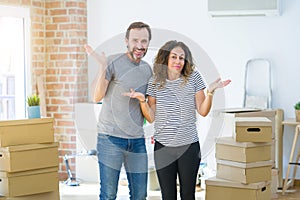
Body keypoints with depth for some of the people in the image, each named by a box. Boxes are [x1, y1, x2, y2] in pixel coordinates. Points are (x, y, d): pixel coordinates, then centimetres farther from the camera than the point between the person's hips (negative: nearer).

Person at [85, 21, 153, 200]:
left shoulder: (148, 69, 11)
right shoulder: (113, 62, -7)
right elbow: (97, 97, -15)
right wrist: (102, 67, -26)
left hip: (137, 140, 5)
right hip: (111, 138, -5)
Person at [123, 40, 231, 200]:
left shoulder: (193, 78, 0)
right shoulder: (155, 82, 2)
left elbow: (203, 111, 2)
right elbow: (151, 118, 4)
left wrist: (210, 92, -12)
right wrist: (142, 100, -11)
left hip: (189, 145, -1)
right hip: (163, 146, 1)